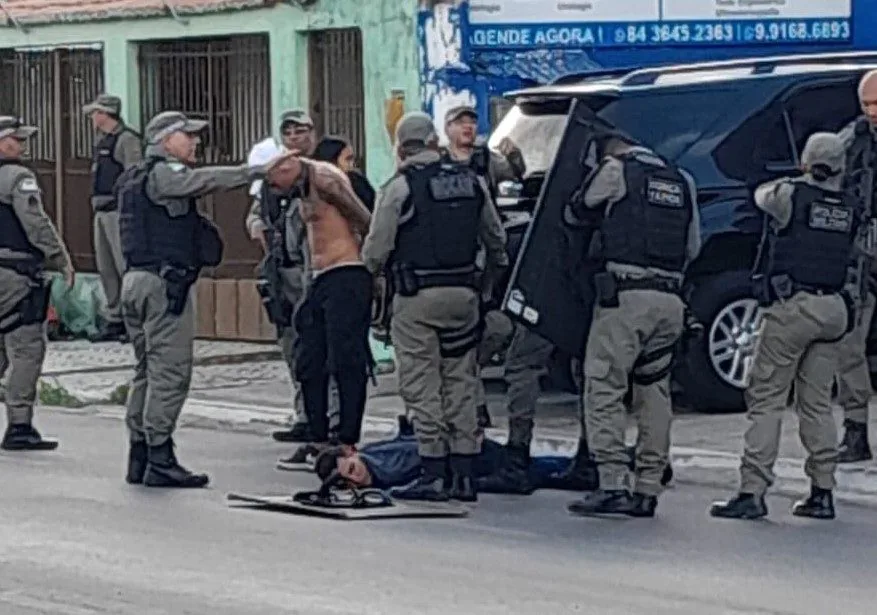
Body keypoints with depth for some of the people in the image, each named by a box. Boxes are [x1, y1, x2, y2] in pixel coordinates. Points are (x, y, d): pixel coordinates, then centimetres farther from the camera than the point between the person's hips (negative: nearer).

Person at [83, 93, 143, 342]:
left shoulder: (127, 140, -9)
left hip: (119, 210, -10)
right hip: (102, 212, 10)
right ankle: (114, 320, 13)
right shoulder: (103, 142, 19)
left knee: (126, 266, -10)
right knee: (106, 268, 9)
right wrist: (97, 210, 18)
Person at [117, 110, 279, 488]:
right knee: (170, 371, -8)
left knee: (148, 369, 13)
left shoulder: (134, 179, 22)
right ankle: (160, 458, -10)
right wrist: (254, 172, -25)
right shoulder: (163, 174, -9)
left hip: (136, 279, 10)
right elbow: (204, 180, -24)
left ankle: (139, 456, 14)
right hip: (165, 282, -10)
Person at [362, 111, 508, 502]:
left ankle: (434, 474, -2)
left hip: (417, 297, -5)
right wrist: (490, 283, 32)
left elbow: (375, 251, -6)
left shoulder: (399, 188, -8)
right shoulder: (471, 181, 8)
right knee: (460, 382, 11)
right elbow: (496, 241, 17)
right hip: (463, 294, 5)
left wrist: (373, 272, 16)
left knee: (422, 386, 0)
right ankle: (463, 473, 10)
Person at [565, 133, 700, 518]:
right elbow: (693, 247, 19)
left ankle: (612, 484, -13)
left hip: (626, 295, -6)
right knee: (654, 393, 11)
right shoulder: (682, 181, 18)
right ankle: (648, 490, 11)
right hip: (671, 299, 6)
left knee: (604, 388, -4)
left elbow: (580, 209, 14)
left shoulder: (616, 169, 2)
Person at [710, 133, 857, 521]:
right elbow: (851, 255, 14)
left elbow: (761, 195, 15)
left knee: (766, 400, -3)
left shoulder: (791, 195, -5)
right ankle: (822, 492, 12)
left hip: (793, 306, -5)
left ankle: (752, 492, -9)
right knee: (817, 403, 12)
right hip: (834, 309, 5)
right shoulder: (848, 210, 8)